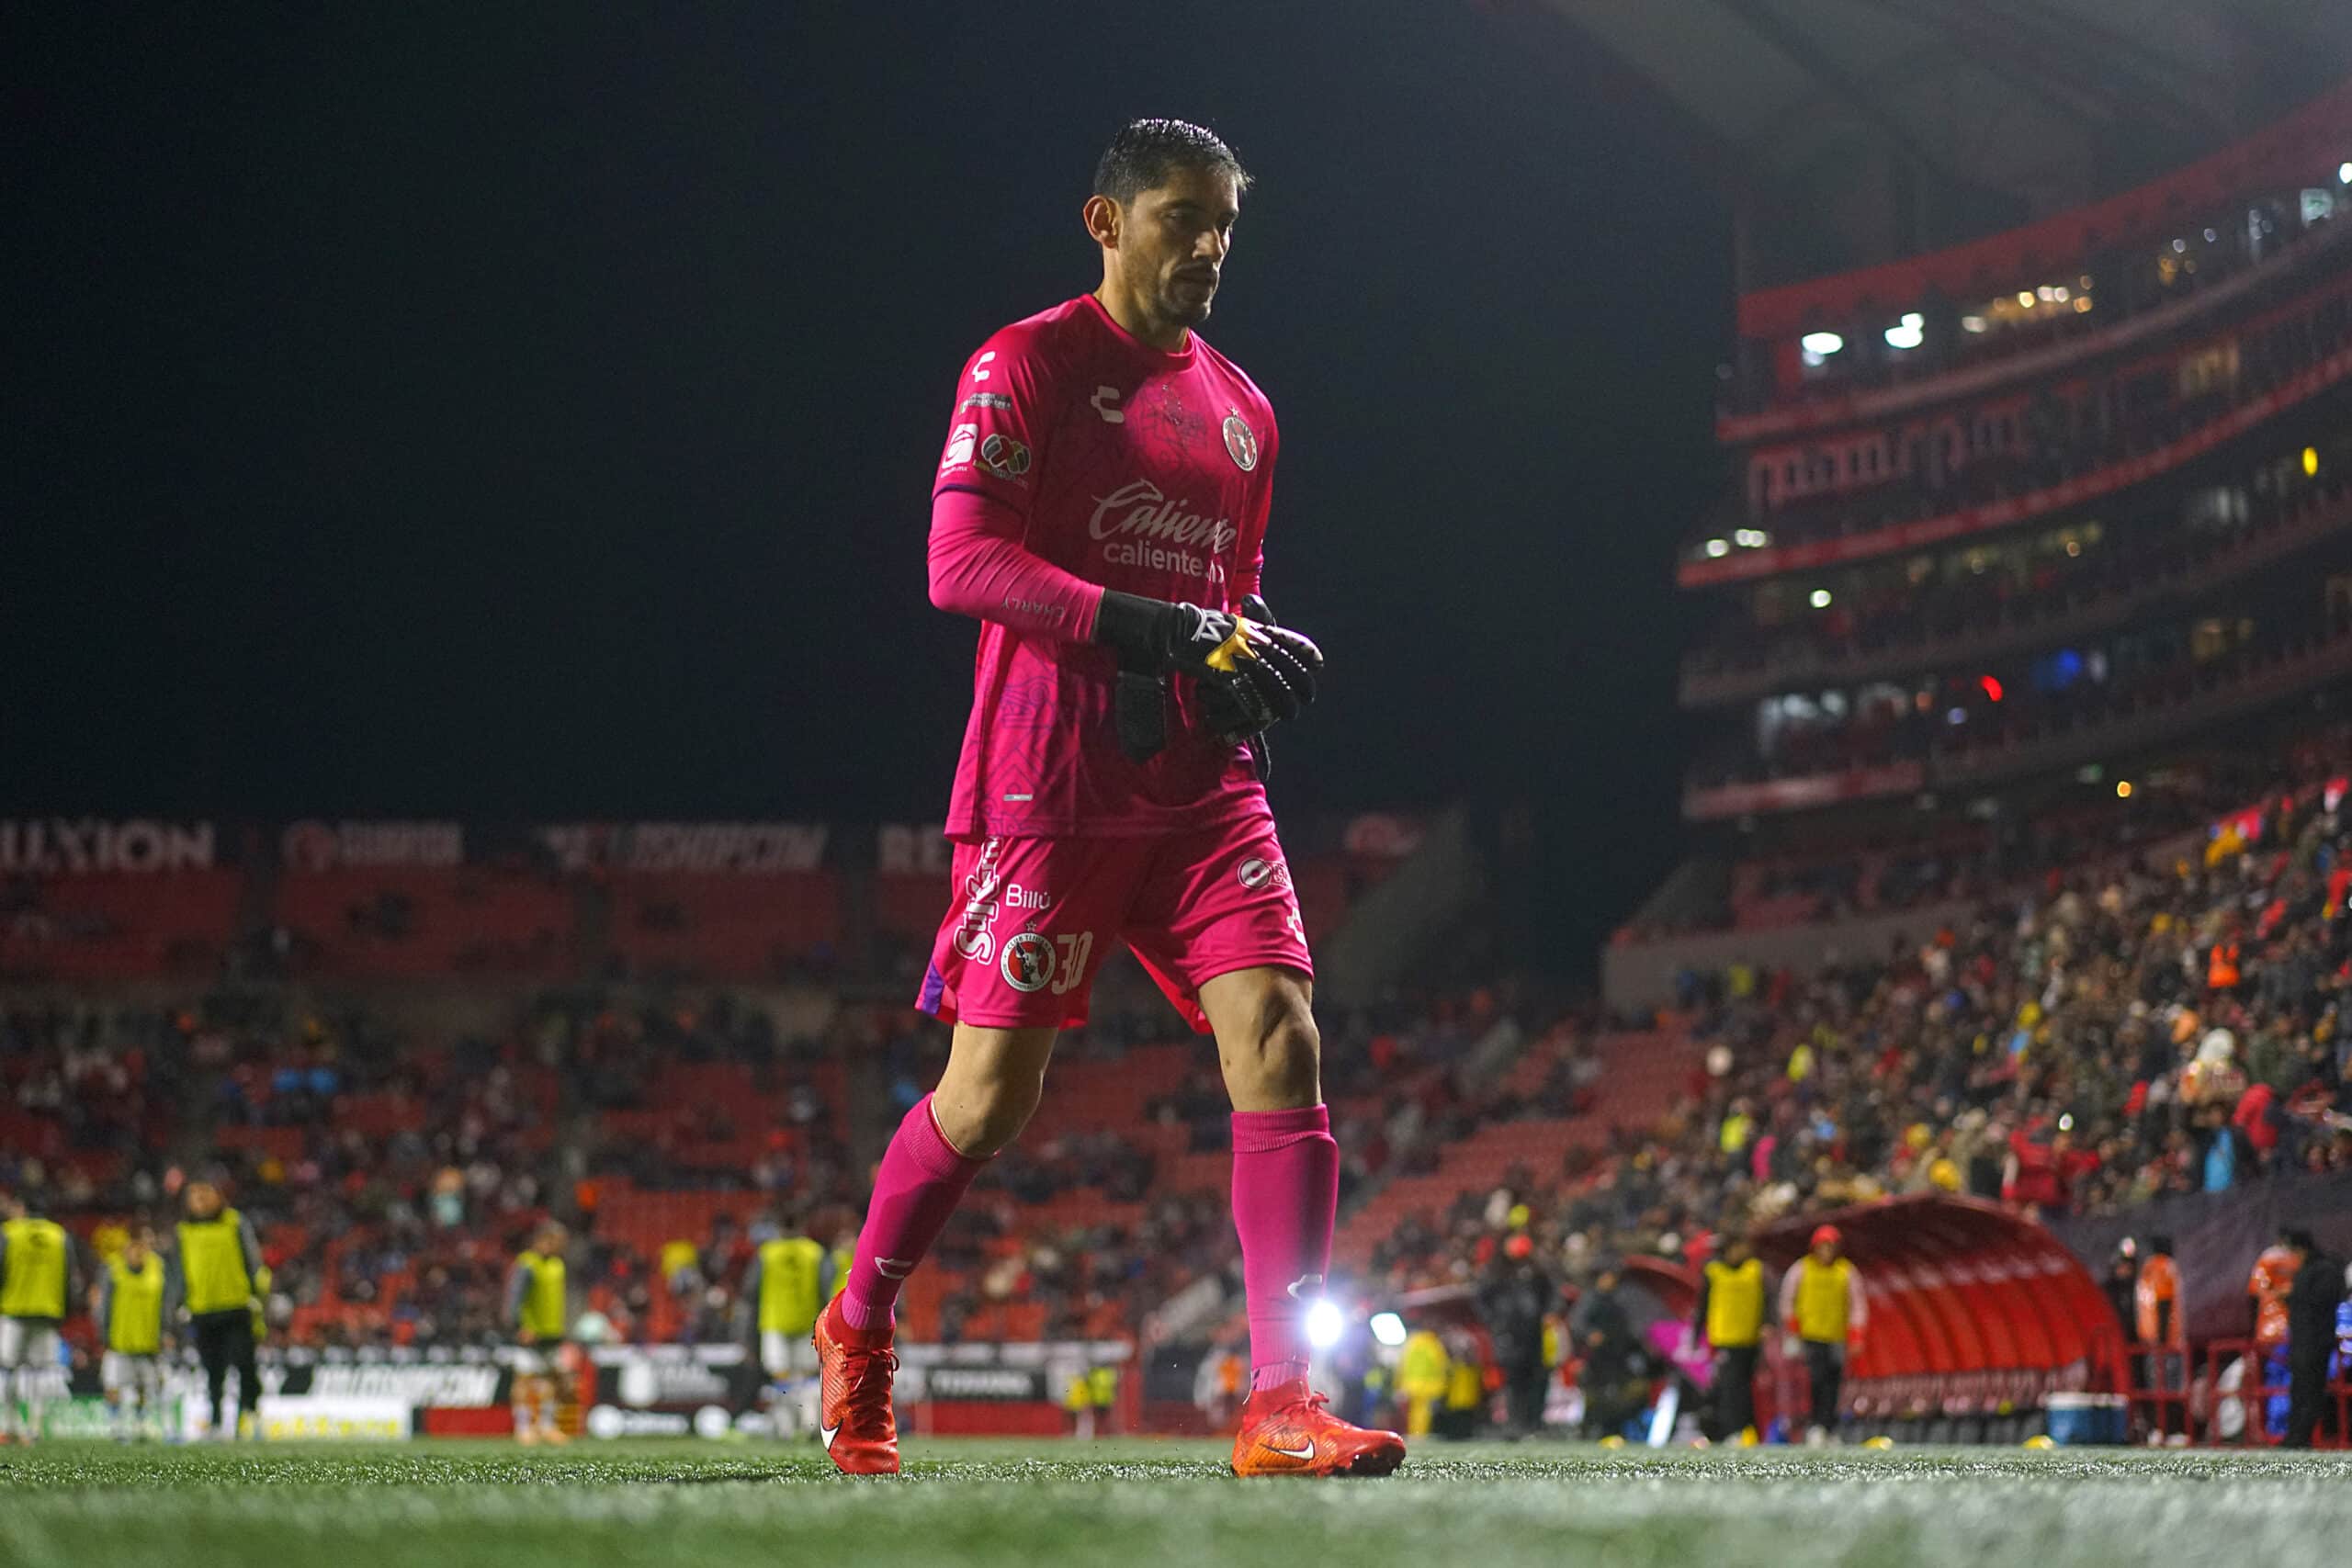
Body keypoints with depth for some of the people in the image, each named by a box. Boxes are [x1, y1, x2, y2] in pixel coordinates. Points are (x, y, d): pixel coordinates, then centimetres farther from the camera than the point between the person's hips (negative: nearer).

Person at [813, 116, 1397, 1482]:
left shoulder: (1242, 408, 18)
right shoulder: (1027, 366, -3)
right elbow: (962, 563, -14)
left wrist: (1257, 667, 5)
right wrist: (1172, 633, -22)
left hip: (1201, 782, 6)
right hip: (1054, 785, -5)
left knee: (1280, 1047, -12)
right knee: (992, 1096, -2)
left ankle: (1283, 1407, -13)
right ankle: (858, 1329, 25)